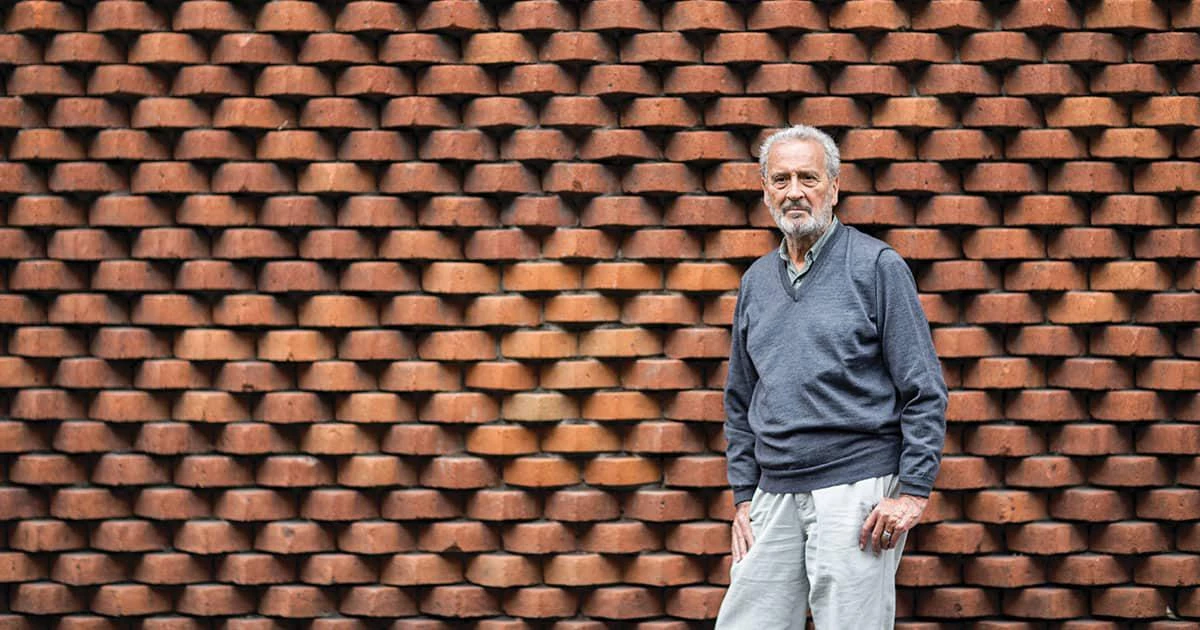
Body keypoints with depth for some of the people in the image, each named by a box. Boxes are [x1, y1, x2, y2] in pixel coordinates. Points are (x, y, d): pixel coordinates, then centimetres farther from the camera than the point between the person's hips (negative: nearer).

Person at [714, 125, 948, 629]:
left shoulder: (877, 266, -2)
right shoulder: (756, 282, 15)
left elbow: (925, 392, -5)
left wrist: (913, 492, -12)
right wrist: (744, 497, 14)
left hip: (857, 491, -5)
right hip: (775, 495, 6)